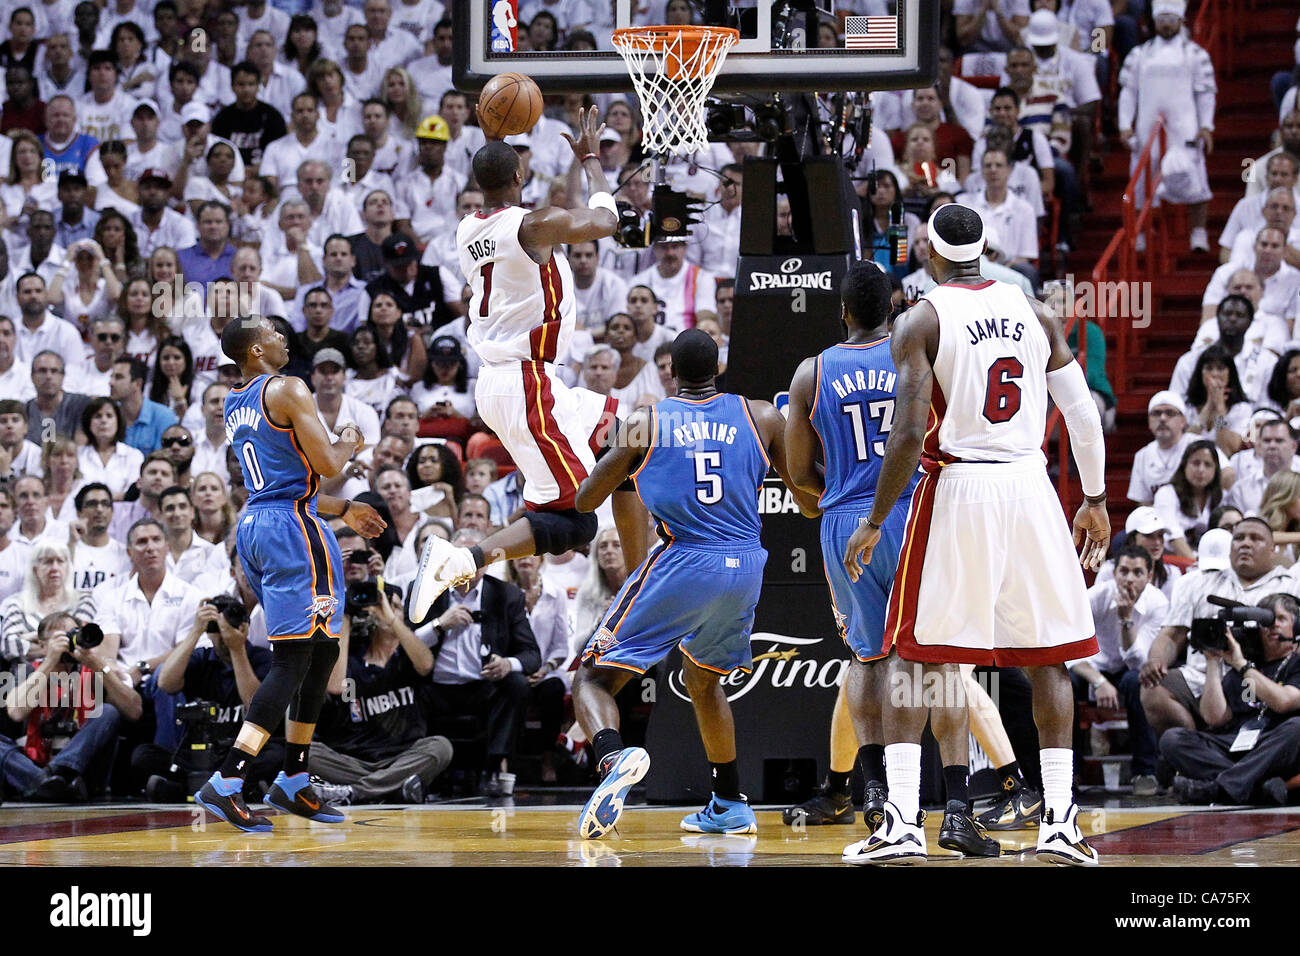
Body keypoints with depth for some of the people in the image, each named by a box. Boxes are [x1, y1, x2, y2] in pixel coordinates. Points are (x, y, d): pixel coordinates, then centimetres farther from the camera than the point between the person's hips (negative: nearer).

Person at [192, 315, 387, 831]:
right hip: (292, 528, -9)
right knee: (292, 659, -10)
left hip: (253, 527, 9)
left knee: (320, 651, 18)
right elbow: (327, 464, -15)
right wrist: (350, 442, 8)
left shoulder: (233, 405, 17)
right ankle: (225, 783, -21)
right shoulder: (287, 390, -10)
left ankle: (293, 781, 18)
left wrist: (343, 510, 33)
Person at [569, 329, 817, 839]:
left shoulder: (644, 423, 3)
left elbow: (584, 501, 12)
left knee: (593, 677, 2)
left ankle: (613, 756, -31)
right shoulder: (761, 417, 7)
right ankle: (729, 805, 31)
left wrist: (619, 455, 31)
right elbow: (812, 505, 10)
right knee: (702, 676, 31)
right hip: (743, 568, 4)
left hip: (679, 566, -4)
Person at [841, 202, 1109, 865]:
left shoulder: (922, 320, -5)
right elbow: (1084, 417, 7)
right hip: (1030, 487, 3)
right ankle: (1060, 823, 7)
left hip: (956, 488, -3)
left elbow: (909, 433, -13)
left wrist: (874, 523, -5)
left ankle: (902, 823, -5)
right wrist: (1095, 500, 19)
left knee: (914, 655, 5)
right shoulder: (1034, 313, 8)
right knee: (1047, 655, 12)